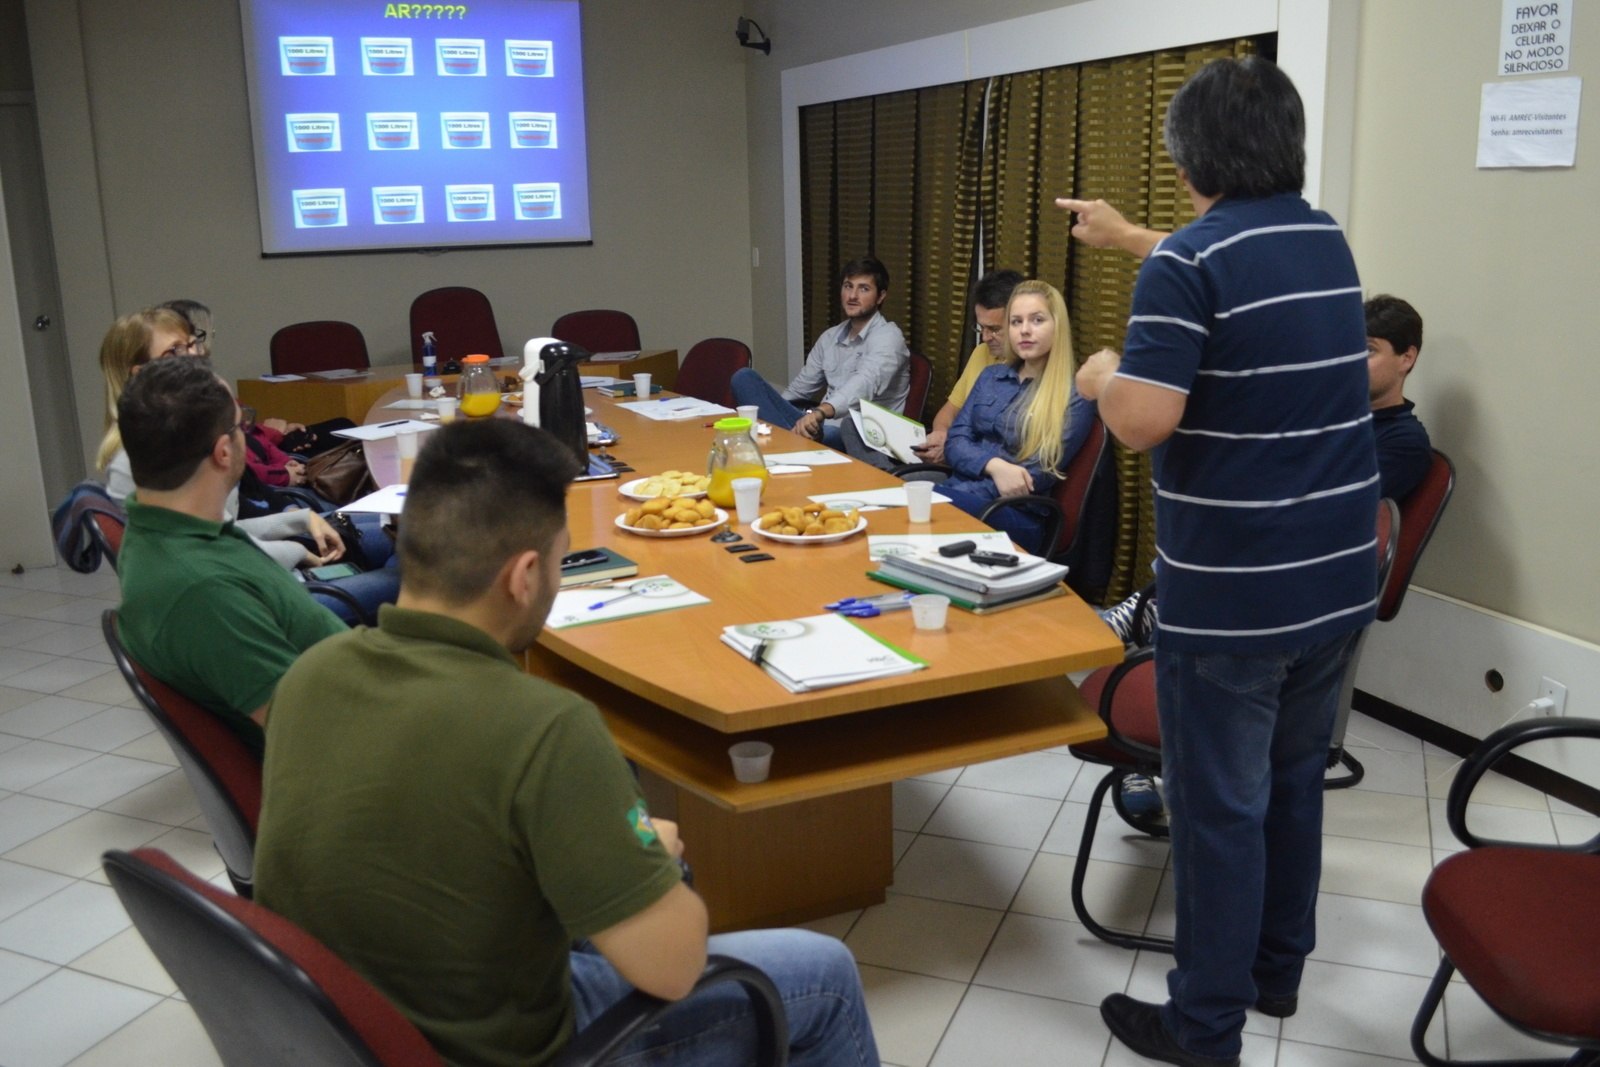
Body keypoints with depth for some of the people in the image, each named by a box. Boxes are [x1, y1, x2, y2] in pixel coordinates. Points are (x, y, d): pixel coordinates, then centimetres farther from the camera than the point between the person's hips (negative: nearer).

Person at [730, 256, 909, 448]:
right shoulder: (830, 337, 18)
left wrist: (819, 412, -47)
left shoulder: (887, 336, -7)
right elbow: (800, 388, 25)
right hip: (821, 426, 9)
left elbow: (865, 383, -29)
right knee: (744, 378, -9)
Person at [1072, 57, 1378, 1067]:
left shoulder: (1189, 262, -16)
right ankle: (1278, 969, 38)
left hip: (1231, 596, -7)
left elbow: (1146, 418, -24)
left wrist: (1101, 376, -3)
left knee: (1221, 807, 5)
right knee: (1296, 780, 21)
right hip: (1339, 578, 7)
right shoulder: (1330, 241, 8)